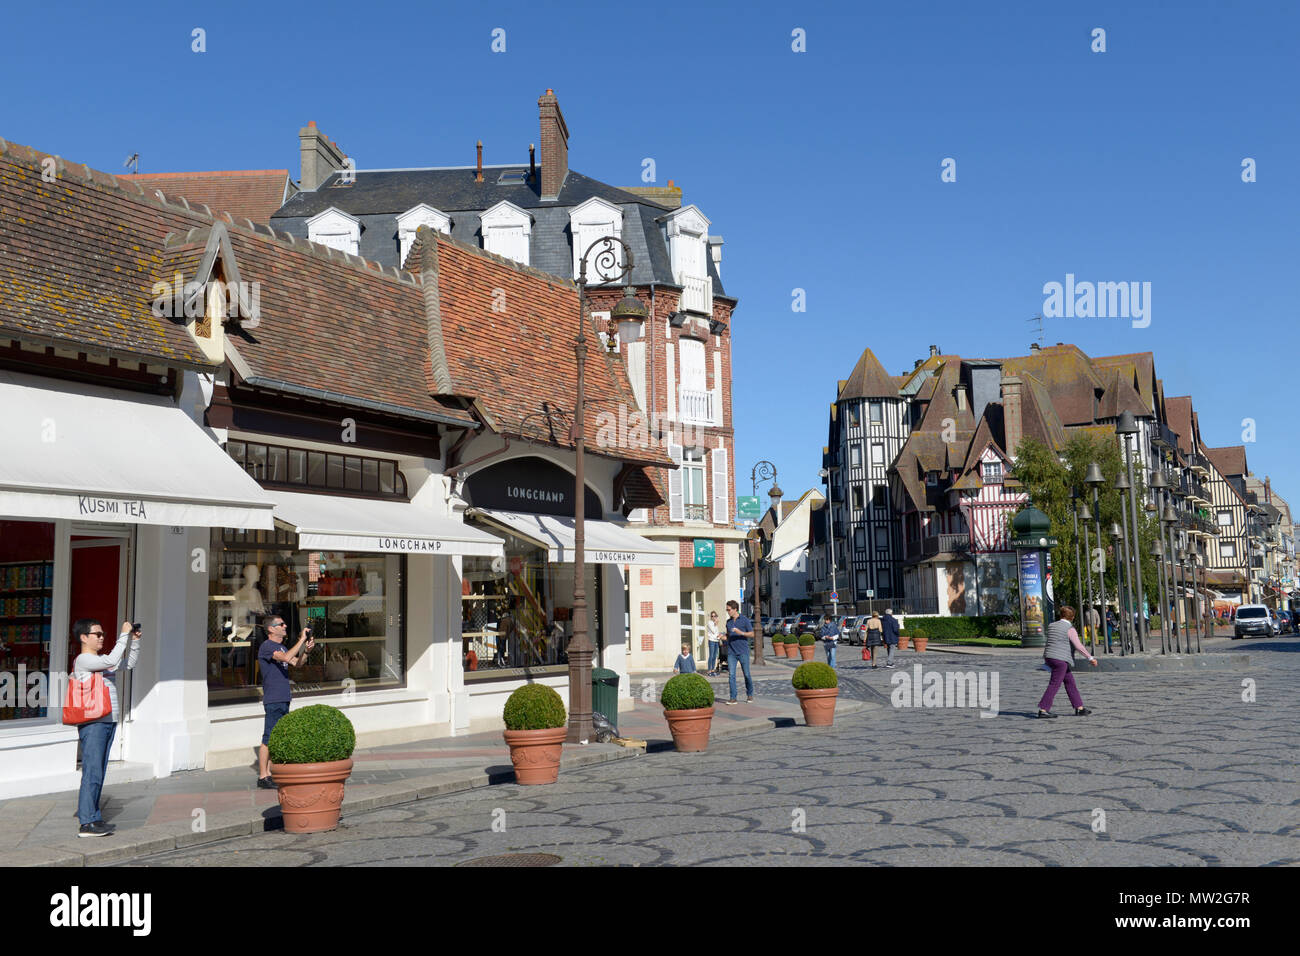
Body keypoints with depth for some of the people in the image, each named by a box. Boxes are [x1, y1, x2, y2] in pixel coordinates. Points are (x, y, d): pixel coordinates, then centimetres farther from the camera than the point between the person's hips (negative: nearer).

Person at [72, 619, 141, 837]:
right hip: (92, 723, -9)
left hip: (109, 721, 9)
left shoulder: (102, 660, 18)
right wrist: (124, 635, -17)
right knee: (92, 772, -10)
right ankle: (87, 823, -9)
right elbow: (112, 661, -22)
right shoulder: (83, 660, -9)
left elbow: (129, 663, 26)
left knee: (99, 773, 11)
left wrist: (135, 640, 14)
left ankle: (94, 818, 15)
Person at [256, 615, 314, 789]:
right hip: (273, 701, -9)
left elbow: (297, 663, 17)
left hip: (284, 699, 9)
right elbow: (286, 658, -27)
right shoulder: (266, 646, -12)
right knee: (268, 739, -6)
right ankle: (262, 776, -2)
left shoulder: (280, 646, 17)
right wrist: (302, 640, -21)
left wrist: (307, 650, 1)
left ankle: (269, 773, 17)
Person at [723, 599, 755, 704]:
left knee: (747, 675, 3)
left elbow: (752, 634, -2)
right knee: (731, 675, -5)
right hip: (731, 652, 4)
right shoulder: (728, 621, 12)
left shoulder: (744, 620, -2)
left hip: (743, 652, -4)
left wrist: (741, 632, -17)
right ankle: (733, 698, -3)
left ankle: (749, 695, 22)